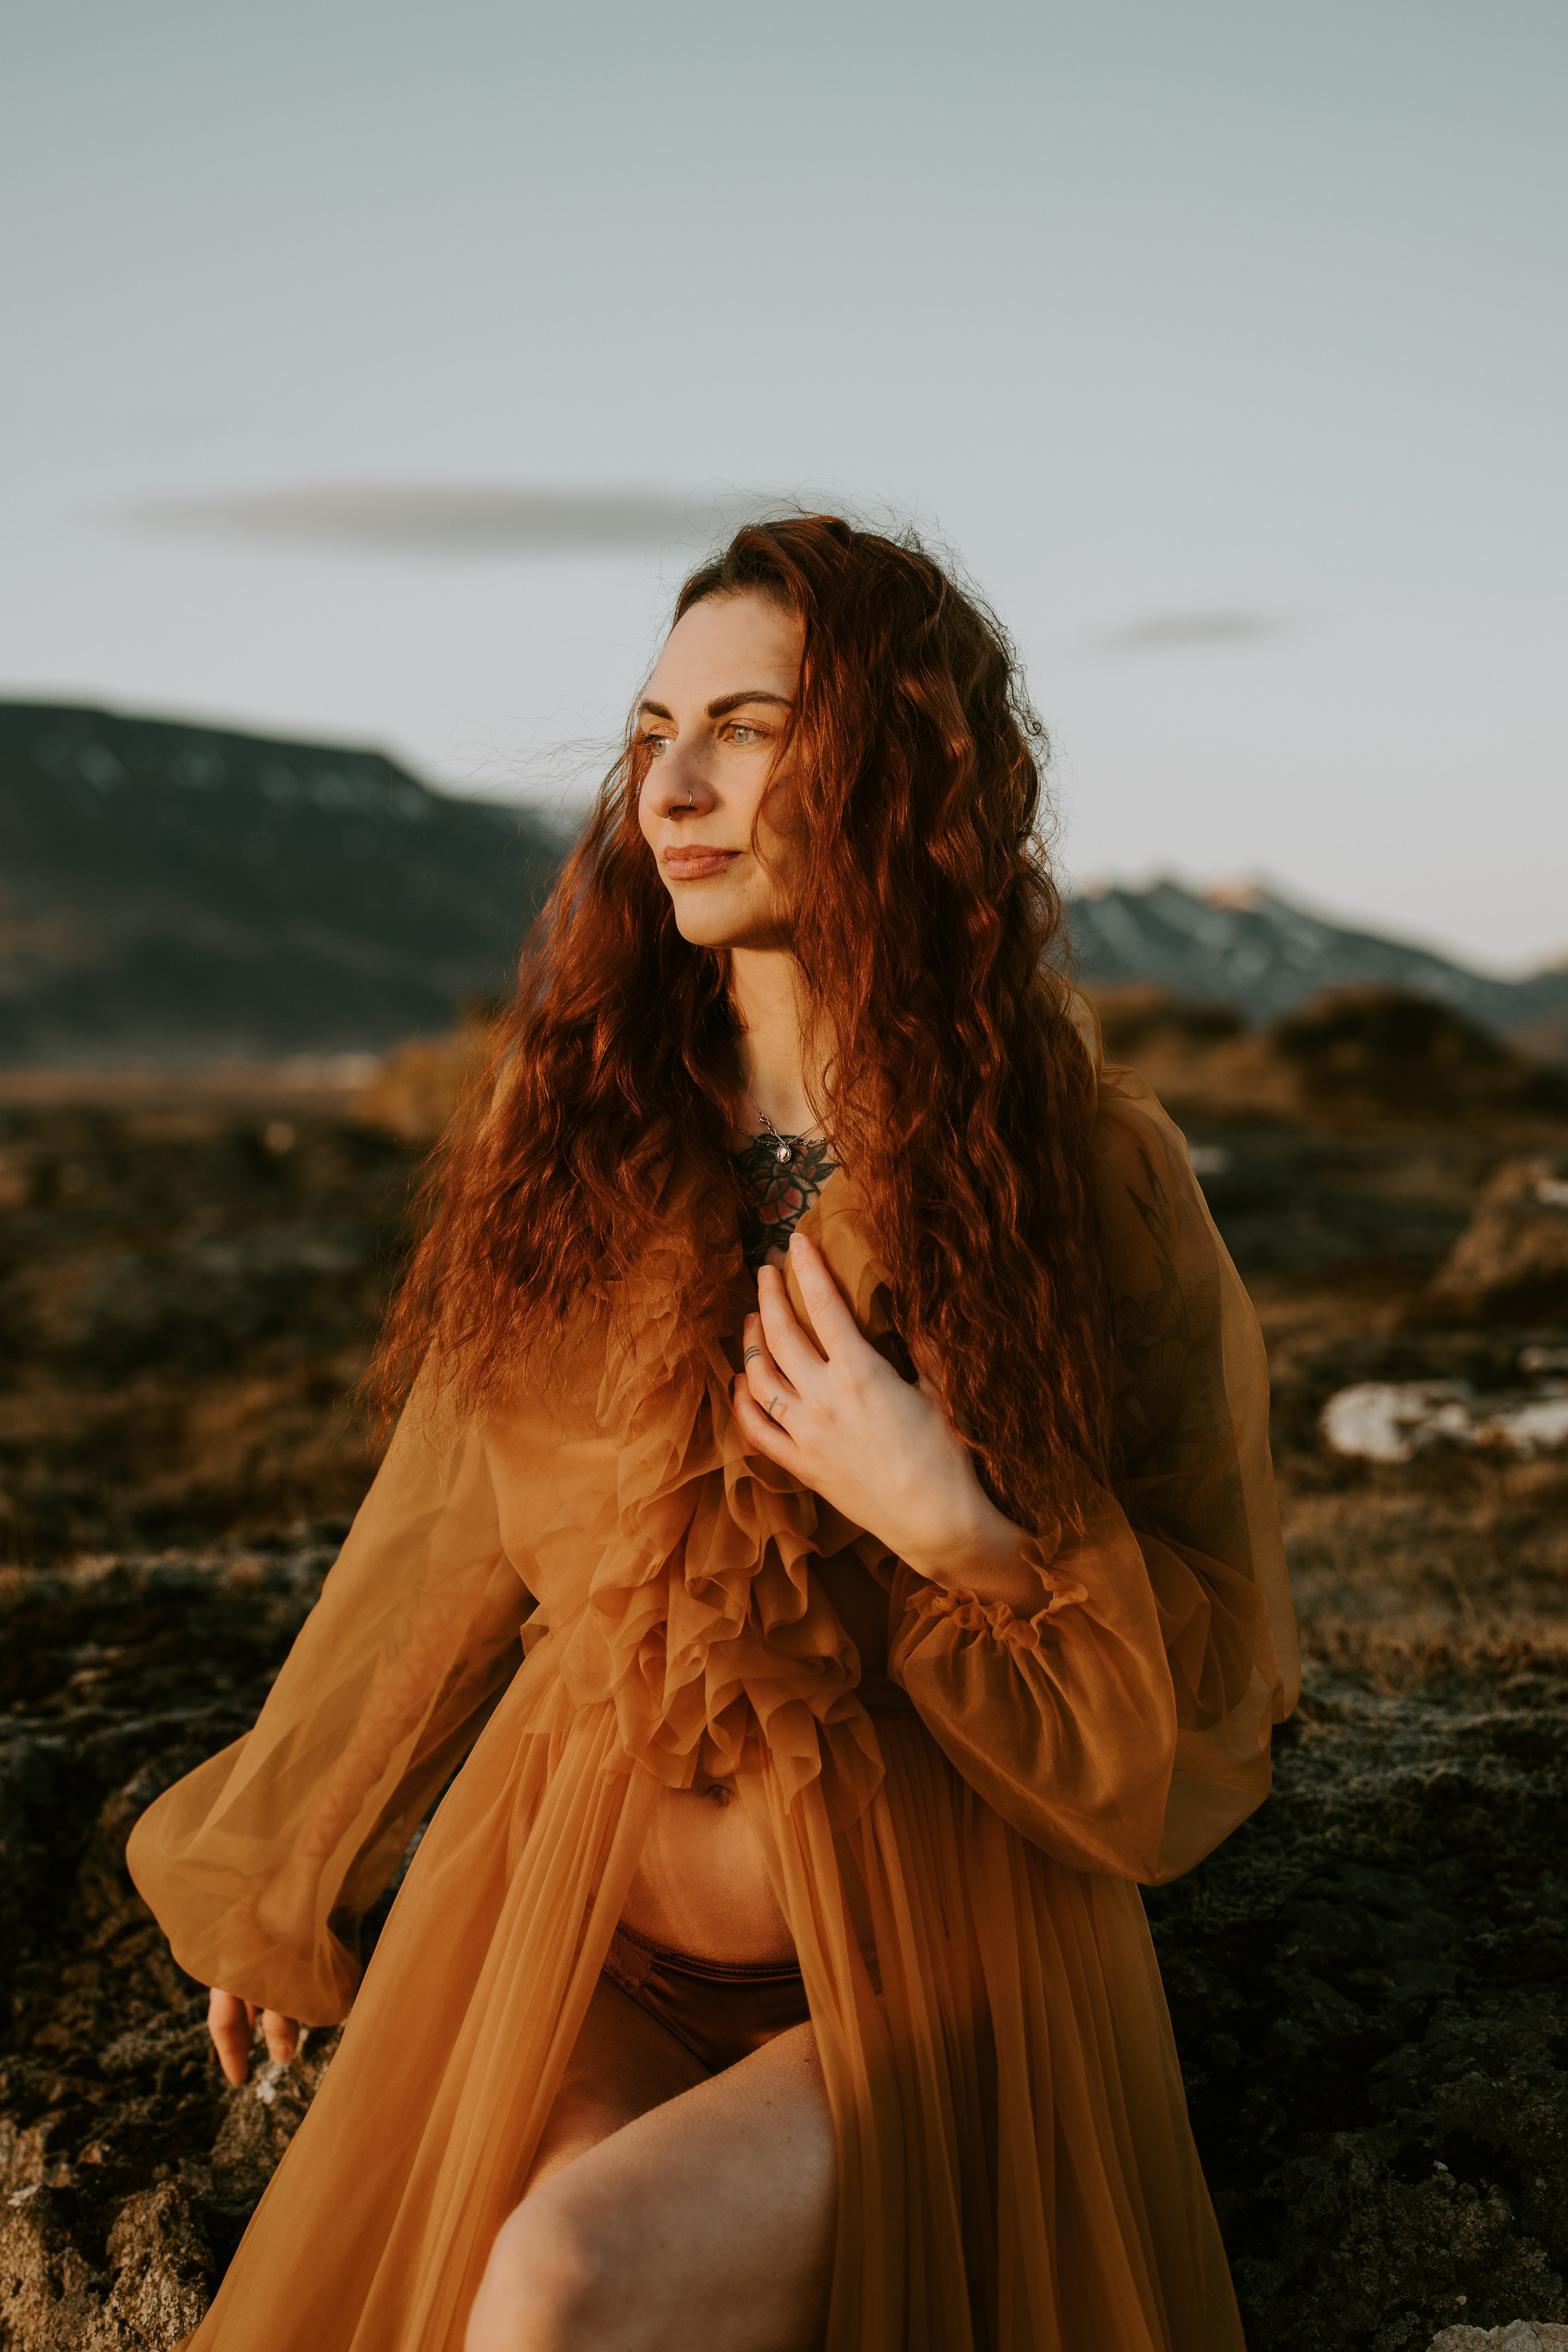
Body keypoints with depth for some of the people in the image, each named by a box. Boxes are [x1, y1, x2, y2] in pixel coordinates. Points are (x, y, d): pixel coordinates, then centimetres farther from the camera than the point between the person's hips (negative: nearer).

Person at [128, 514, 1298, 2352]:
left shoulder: (1089, 1178, -7)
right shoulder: (576, 1134, 1)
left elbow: (1208, 1694, -2)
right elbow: (440, 1542, 12)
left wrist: (950, 1527, -19)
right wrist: (275, 1873, 21)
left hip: (924, 1990, -3)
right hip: (589, 1943, 3)